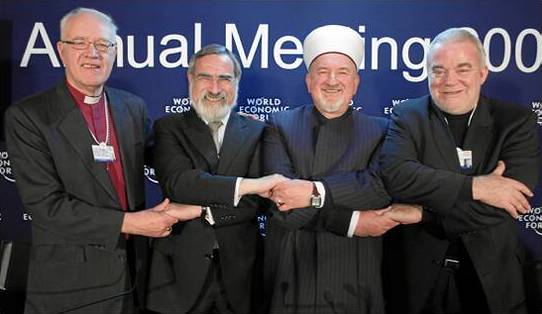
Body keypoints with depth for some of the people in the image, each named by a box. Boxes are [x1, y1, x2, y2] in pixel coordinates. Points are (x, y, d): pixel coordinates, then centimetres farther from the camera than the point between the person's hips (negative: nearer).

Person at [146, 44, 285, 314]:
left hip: (238, 272, 2)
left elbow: (256, 202, -6)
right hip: (181, 271, -1)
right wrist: (247, 184, -24)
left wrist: (202, 212, -16)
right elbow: (177, 183, -18)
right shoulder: (168, 128, -1)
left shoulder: (256, 132, 2)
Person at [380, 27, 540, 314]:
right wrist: (474, 186, -23)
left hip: (491, 277, 1)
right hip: (417, 274, 0)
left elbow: (501, 208, -16)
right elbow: (393, 175, -22)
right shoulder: (408, 116, -4)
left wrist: (415, 212, -18)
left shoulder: (516, 121, -4)